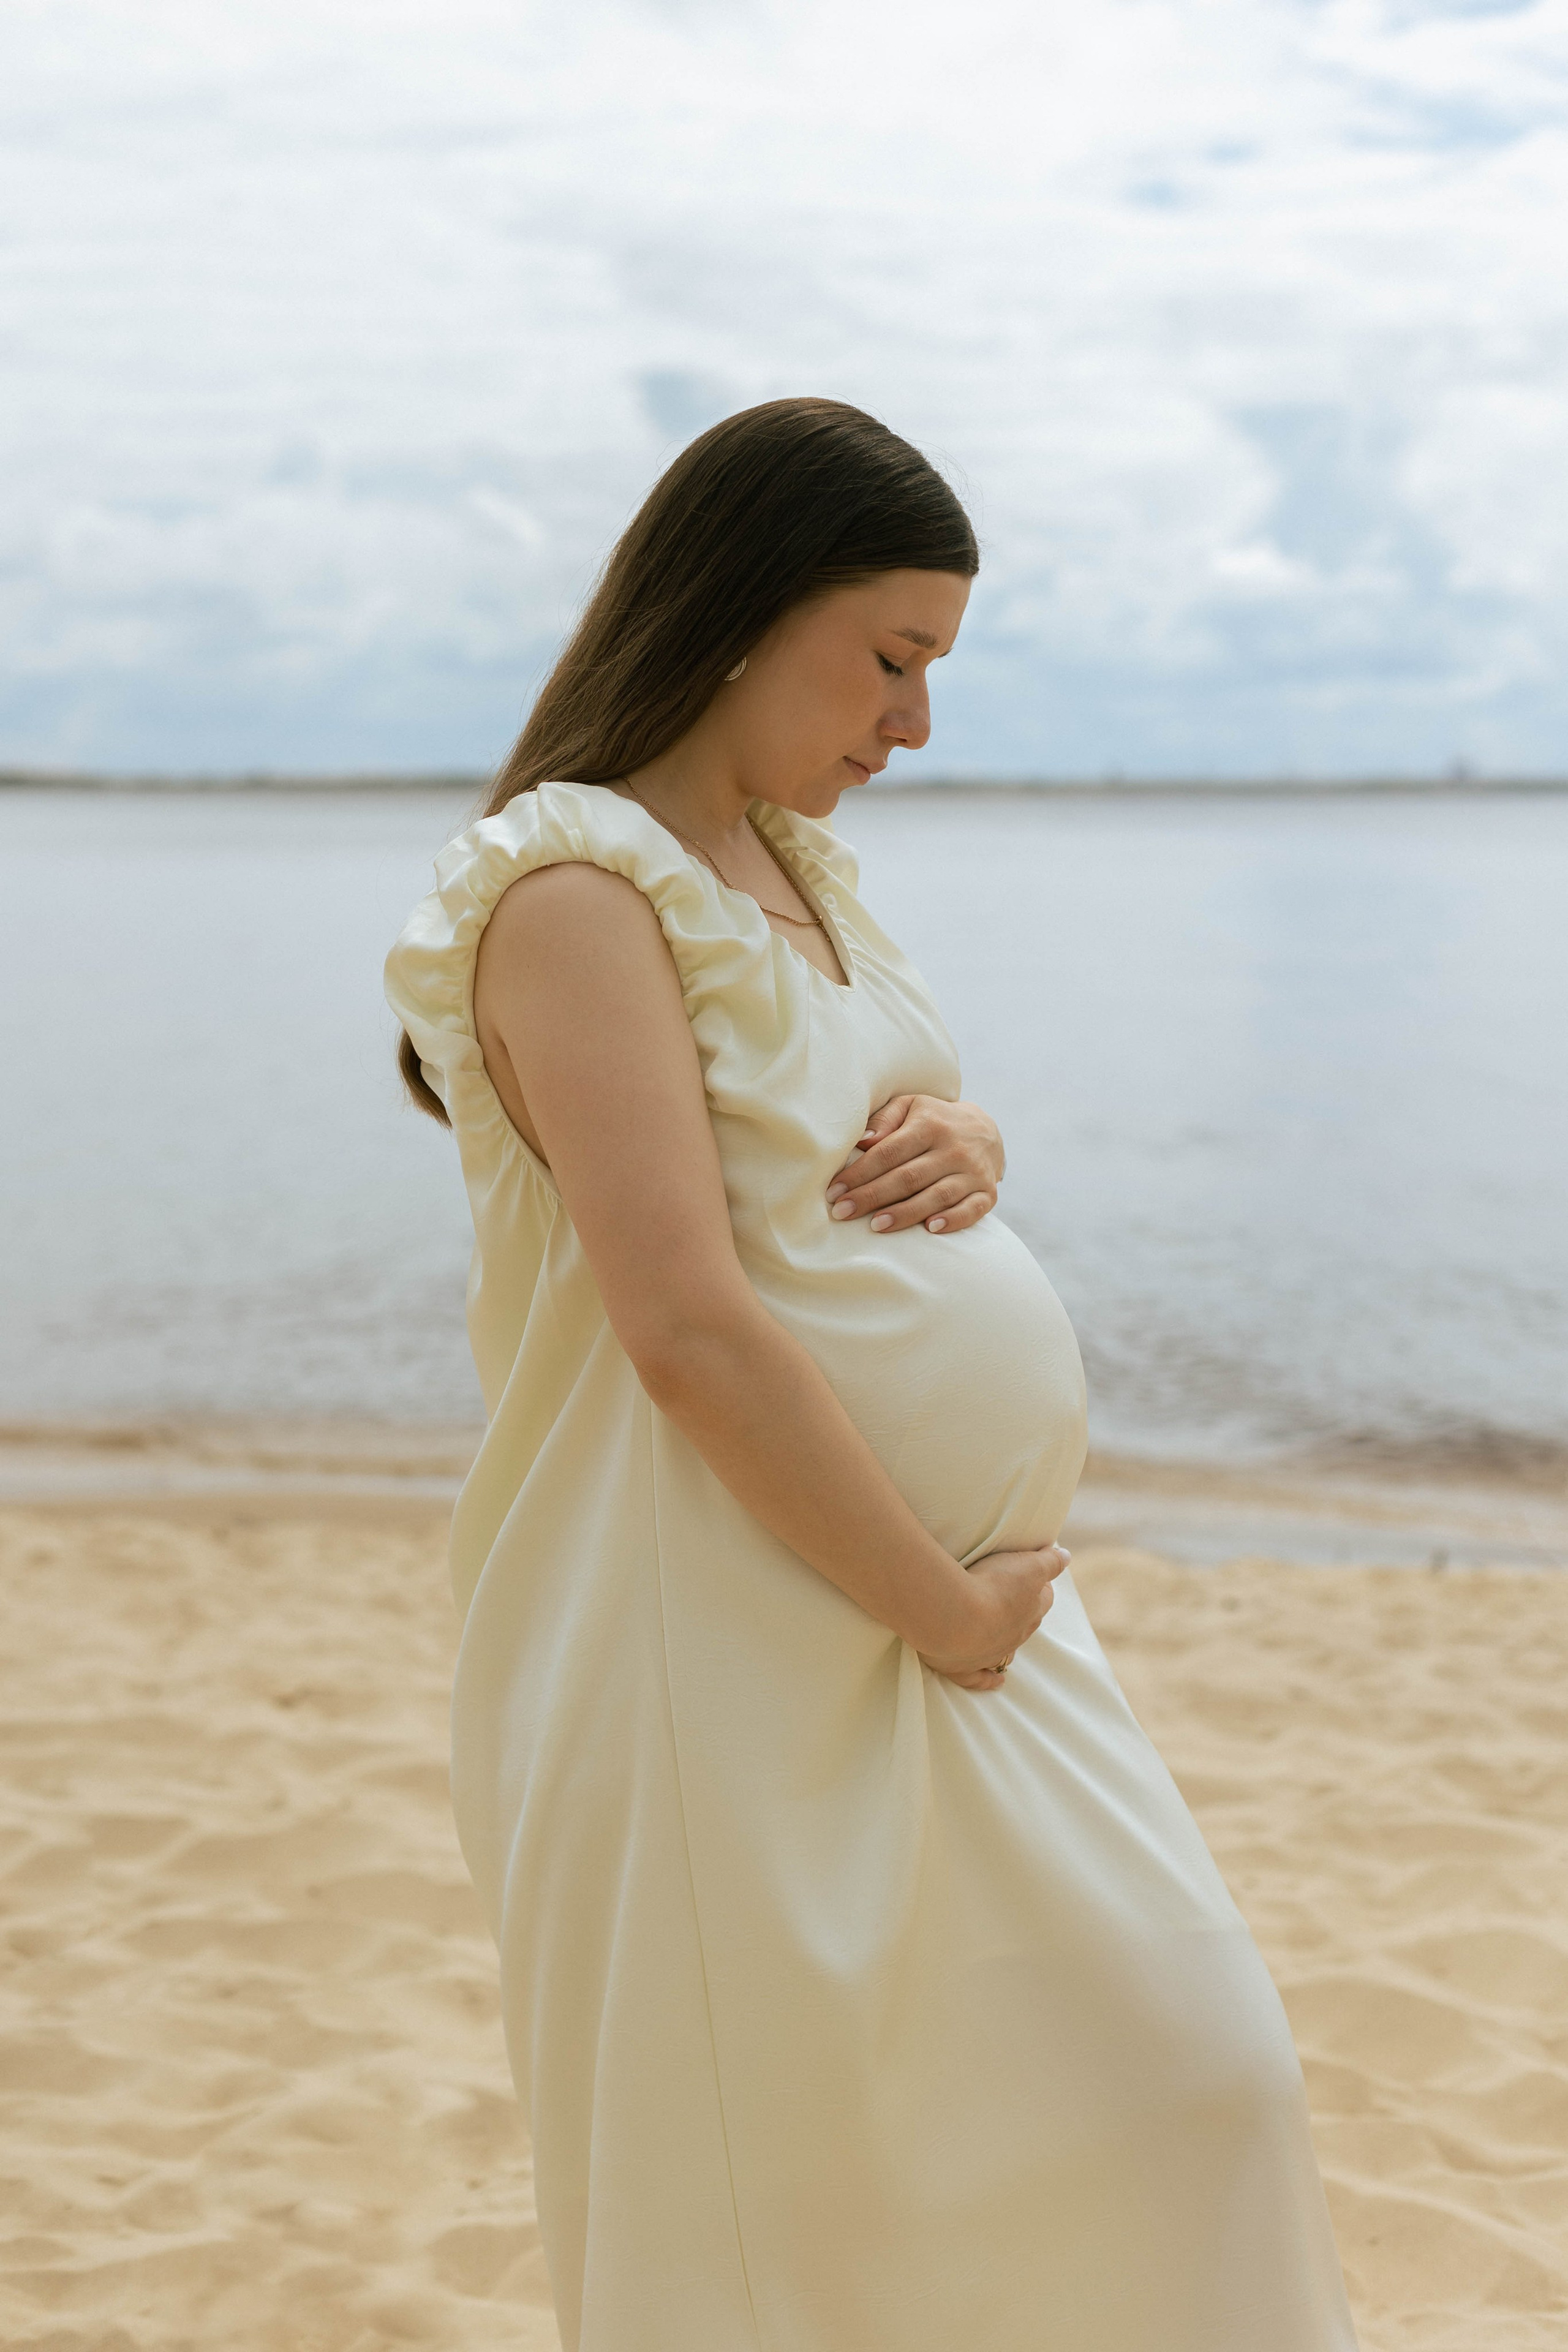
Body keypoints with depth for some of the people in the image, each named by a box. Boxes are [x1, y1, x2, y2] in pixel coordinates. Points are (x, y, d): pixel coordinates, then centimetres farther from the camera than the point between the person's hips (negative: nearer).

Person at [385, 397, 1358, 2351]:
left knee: (1189, 2083, 12)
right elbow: (692, 1332, -24)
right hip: (745, 1649, -9)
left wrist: (967, 1151, -1)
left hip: (958, 1590, 9)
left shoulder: (795, 863, 12)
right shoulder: (580, 887, -16)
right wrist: (942, 1608, -17)